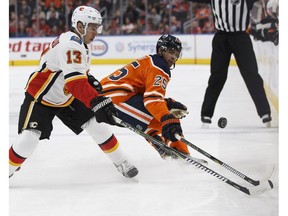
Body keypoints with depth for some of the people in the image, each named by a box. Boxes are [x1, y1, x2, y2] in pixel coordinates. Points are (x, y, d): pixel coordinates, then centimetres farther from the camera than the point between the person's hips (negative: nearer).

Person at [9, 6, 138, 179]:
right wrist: (97, 102, -51)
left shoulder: (81, 44, 1)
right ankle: (7, 171, -1)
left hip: (67, 99, 9)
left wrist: (91, 81, 5)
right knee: (29, 138, -20)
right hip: (40, 98, -9)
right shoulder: (71, 44, -30)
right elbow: (75, 82, -42)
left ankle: (121, 163, 11)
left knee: (98, 125, 0)